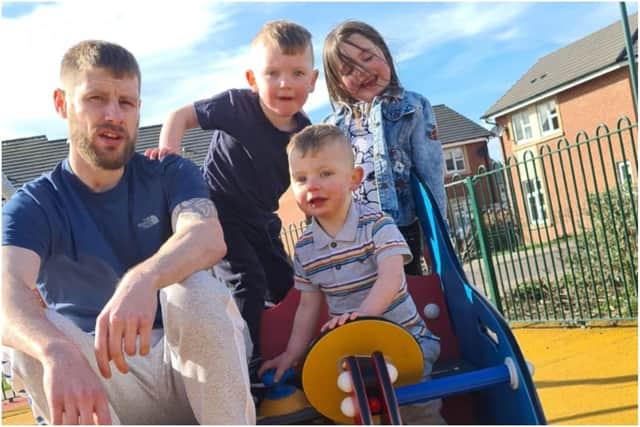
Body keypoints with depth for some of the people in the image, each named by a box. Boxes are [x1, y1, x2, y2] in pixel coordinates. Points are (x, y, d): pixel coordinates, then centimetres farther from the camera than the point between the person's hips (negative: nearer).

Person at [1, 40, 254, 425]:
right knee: (35, 340, -28)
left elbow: (209, 239, -23)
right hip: (100, 386, 0)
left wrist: (142, 279, -46)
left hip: (192, 367, 0)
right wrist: (58, 353, -49)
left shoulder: (171, 175, 0)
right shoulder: (33, 206, -3)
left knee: (196, 289, -30)